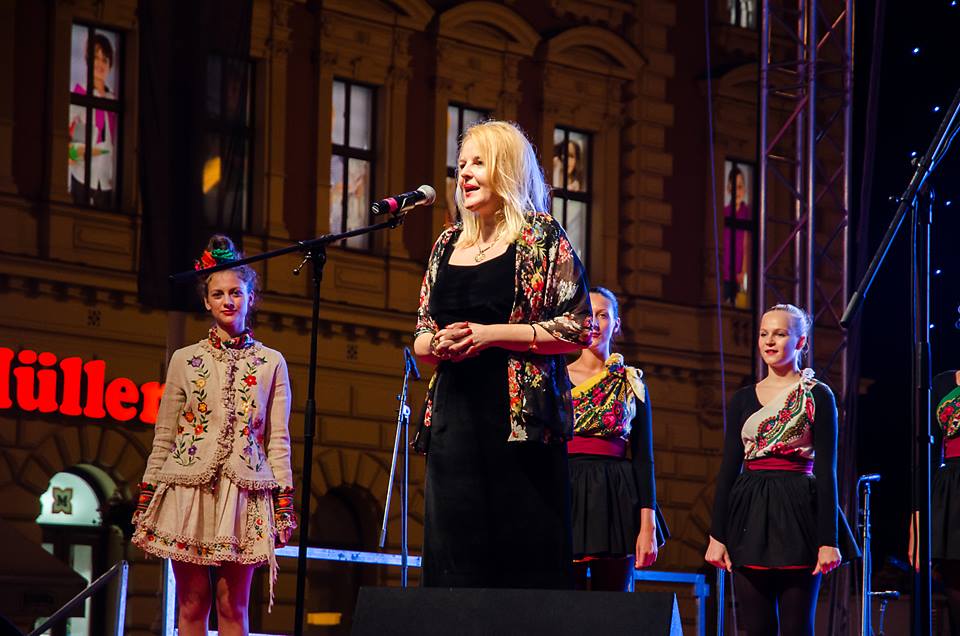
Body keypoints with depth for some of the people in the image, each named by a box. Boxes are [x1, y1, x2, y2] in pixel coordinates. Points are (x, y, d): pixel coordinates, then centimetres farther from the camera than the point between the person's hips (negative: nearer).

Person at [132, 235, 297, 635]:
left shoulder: (271, 363, 9)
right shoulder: (185, 360, 9)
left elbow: (278, 438, 6)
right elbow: (164, 436, 9)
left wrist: (284, 503, -1)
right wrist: (146, 499, 5)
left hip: (243, 492, 0)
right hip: (189, 490, 0)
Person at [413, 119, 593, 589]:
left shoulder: (542, 237, 2)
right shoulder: (448, 244, 18)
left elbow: (577, 330, -6)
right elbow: (420, 340, 23)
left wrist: (491, 334, -12)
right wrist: (439, 343, -1)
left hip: (519, 414, -5)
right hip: (454, 414, 5)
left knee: (525, 558, -8)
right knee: (454, 562, 0)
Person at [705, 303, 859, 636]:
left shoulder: (817, 396, 1)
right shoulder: (743, 399, 12)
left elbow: (826, 470, -3)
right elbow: (728, 468, 11)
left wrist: (828, 539, -9)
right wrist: (717, 535, 4)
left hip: (798, 511, -4)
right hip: (750, 517, 4)